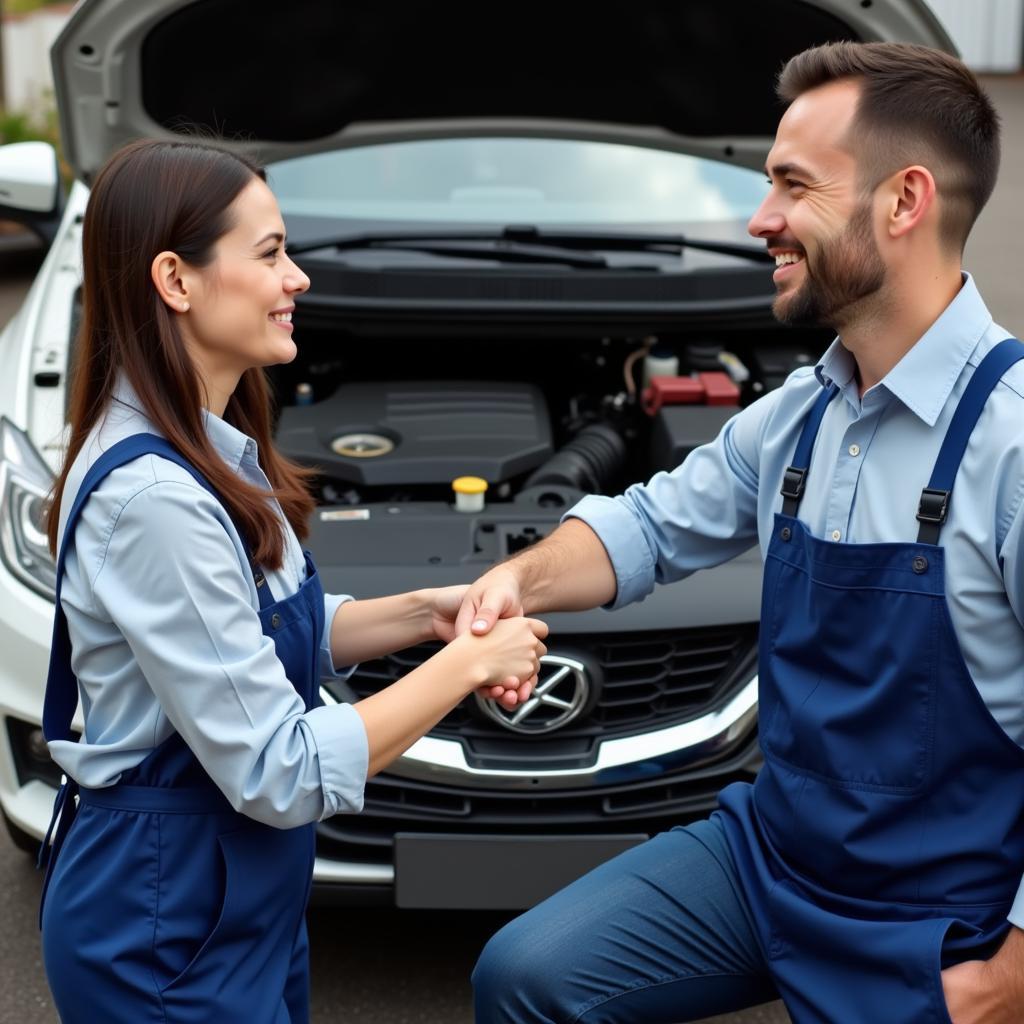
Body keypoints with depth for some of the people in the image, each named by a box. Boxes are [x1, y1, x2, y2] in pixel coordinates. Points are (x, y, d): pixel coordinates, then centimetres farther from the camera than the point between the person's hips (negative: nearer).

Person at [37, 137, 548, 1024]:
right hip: (165, 928, -9)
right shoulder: (151, 496, -28)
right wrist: (466, 663, -18)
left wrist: (423, 613, -1)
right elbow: (280, 775, -26)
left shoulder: (214, 450, 2)